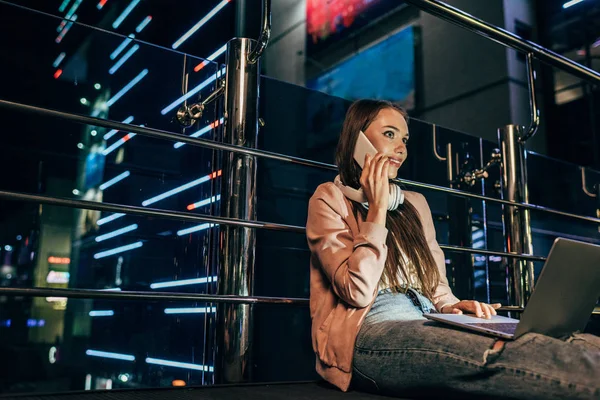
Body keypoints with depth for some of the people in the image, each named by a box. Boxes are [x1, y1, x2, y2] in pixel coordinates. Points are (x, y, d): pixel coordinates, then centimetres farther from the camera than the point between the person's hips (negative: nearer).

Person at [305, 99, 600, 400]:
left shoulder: (414, 204, 24)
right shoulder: (331, 199, 5)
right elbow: (358, 291, -10)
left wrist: (452, 307, 0)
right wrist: (377, 209, -6)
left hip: (429, 327, 6)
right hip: (371, 334, -6)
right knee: (500, 353, -35)